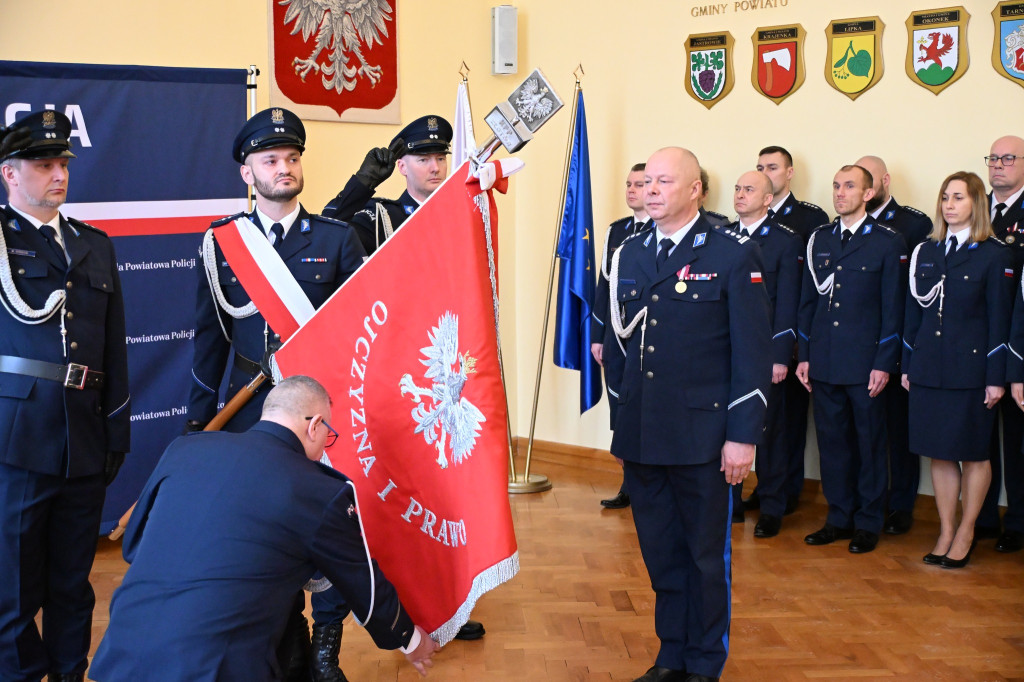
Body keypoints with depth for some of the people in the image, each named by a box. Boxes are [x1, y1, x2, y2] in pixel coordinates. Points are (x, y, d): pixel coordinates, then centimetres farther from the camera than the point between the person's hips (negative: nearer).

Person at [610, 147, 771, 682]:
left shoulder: (733, 254, -6)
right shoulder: (630, 255, 10)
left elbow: (753, 353, -8)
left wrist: (743, 435, -12)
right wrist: (622, 426, 13)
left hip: (702, 438, -4)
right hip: (641, 436, 5)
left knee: (705, 556, 9)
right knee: (661, 555, 14)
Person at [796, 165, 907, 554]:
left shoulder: (888, 242, -2)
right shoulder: (819, 240, 11)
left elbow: (893, 308, -4)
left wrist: (884, 364, -10)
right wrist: (804, 355, 8)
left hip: (865, 362, -4)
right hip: (824, 361, 4)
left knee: (869, 443, 5)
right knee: (831, 440, 9)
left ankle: (868, 523, 16)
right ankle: (839, 518, 21)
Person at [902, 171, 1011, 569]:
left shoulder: (994, 255, -4)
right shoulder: (925, 252, 9)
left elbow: (999, 320, -6)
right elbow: (913, 313, 11)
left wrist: (996, 378, -9)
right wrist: (907, 366, 8)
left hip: (970, 368, -4)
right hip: (929, 368, 4)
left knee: (973, 454, 6)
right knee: (939, 453, 9)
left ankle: (965, 533, 19)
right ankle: (945, 532, 20)